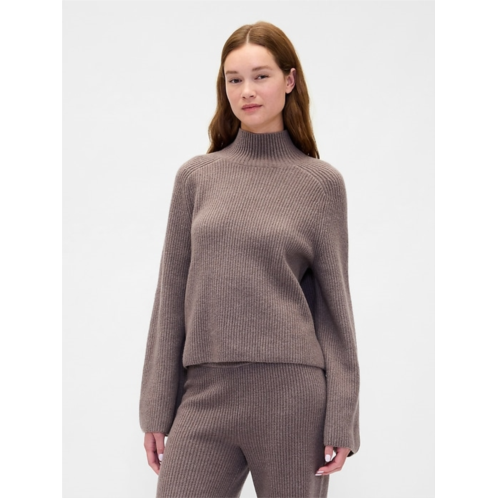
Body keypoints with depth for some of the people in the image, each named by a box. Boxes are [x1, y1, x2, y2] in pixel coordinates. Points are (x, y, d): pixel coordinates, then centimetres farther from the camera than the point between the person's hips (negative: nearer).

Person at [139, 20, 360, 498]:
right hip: (205, 393, 2)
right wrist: (156, 407, 6)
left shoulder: (322, 183, 4)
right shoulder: (195, 176, 9)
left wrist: (342, 421, -1)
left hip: (292, 392, -1)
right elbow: (172, 297, 9)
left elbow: (334, 302, 3)